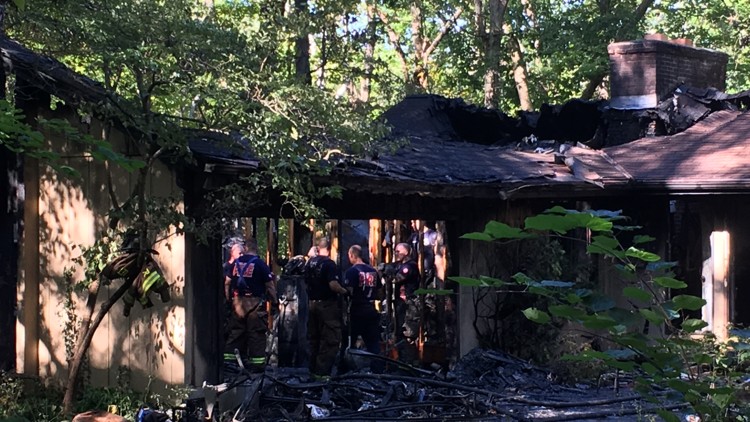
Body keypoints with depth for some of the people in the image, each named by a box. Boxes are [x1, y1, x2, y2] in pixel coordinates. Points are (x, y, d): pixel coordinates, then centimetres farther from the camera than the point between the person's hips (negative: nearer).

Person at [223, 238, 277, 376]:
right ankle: (257, 364, 0)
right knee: (256, 333, 0)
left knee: (235, 331, 10)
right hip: (255, 302, -4)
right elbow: (270, 286, -6)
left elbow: (227, 282, 11)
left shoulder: (236, 263, 8)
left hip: (237, 301, 4)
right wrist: (274, 301, 2)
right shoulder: (260, 264, -5)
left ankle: (228, 359, 10)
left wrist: (228, 298, 20)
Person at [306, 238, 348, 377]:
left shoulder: (310, 263, 6)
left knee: (314, 338, 15)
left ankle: (313, 369, 21)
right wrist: (345, 291, -9)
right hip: (327, 304, -8)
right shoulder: (329, 263, -16)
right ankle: (323, 371, -6)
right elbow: (333, 285, -25)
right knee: (330, 339, -3)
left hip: (312, 304, 8)